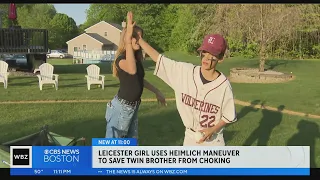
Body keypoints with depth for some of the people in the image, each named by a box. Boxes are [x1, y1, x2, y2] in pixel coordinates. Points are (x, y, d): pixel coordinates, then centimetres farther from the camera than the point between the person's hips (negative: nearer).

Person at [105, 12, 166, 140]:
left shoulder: (136, 57, 6)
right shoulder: (122, 58, -21)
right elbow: (132, 70, -46)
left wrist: (157, 92, 28)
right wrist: (128, 41, -44)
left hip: (133, 106, 9)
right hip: (121, 107, -9)